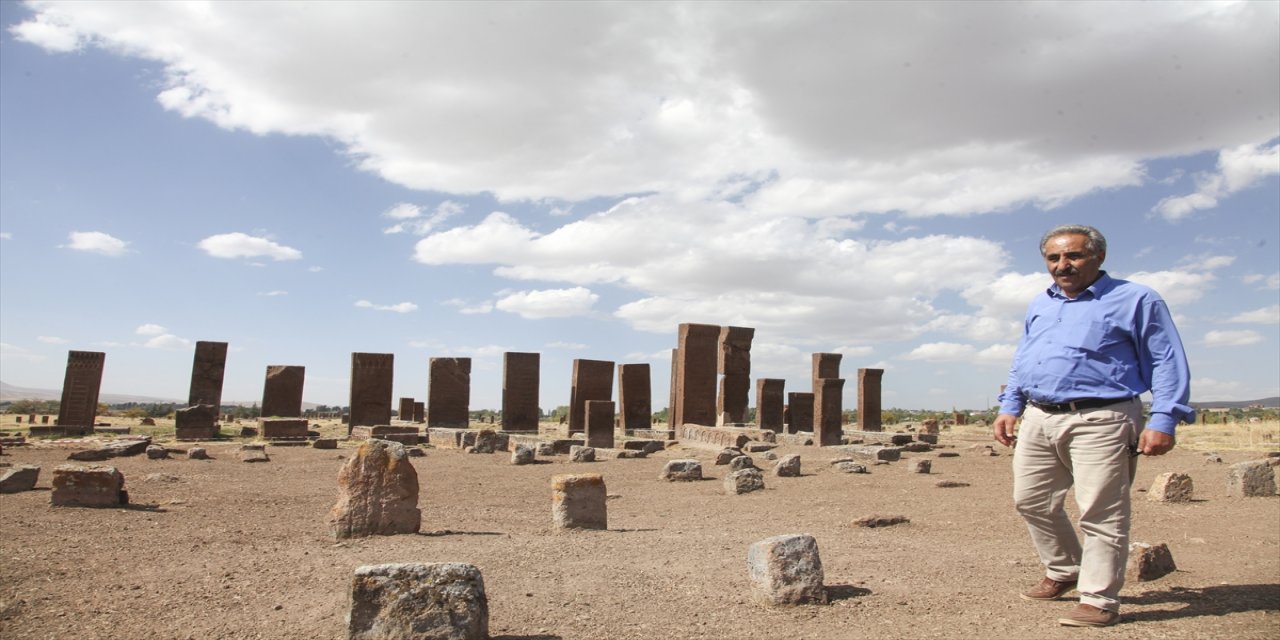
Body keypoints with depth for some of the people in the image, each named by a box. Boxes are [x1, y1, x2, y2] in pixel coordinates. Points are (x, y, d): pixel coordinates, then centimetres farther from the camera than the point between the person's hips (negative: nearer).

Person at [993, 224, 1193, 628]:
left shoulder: (1136, 301, 1)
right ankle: (1063, 571, 31)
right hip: (1038, 420, 7)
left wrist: (1163, 420, -13)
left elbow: (1168, 363, -3)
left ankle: (1099, 600, 5)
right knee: (1031, 502, 11)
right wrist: (1009, 406, 16)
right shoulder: (1039, 305, 19)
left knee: (1101, 514, -5)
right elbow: (1021, 360, 26)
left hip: (1100, 421, -6)